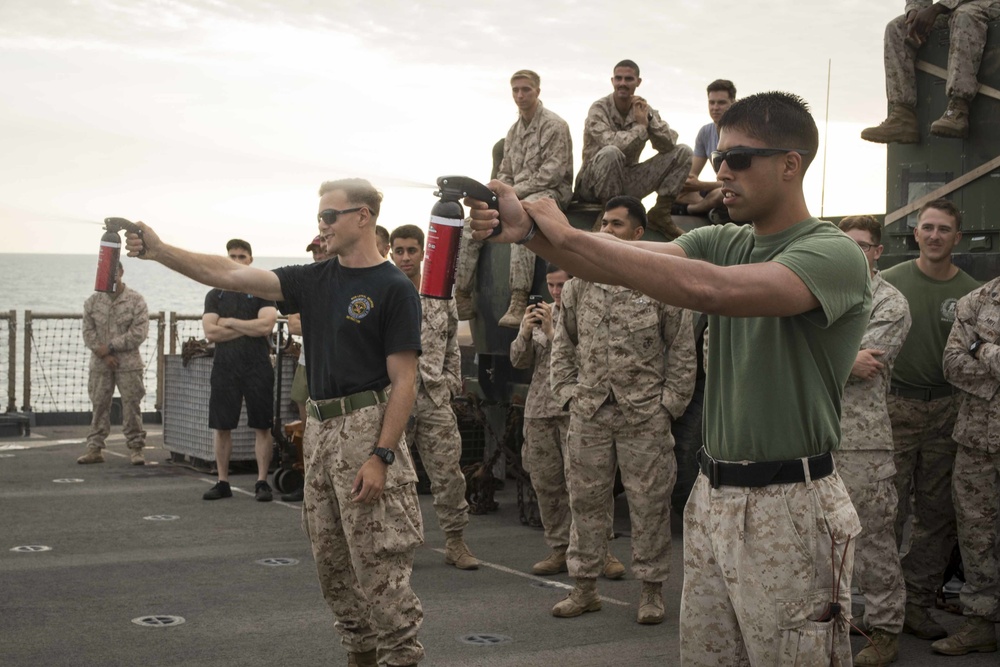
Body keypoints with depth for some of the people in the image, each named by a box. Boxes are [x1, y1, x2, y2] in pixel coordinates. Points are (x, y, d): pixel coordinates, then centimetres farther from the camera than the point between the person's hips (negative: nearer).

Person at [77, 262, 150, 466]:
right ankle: (94, 448, 9)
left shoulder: (136, 300, -3)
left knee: (131, 405, -1)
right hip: (100, 363, 2)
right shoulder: (93, 301, 6)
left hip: (128, 363, -2)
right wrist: (104, 355, -10)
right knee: (99, 405, 5)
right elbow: (88, 331, 3)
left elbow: (139, 333, -10)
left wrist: (110, 346, -12)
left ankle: (135, 448, 5)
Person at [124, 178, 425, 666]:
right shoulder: (314, 280, 11)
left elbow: (403, 381, -12)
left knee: (379, 560, -6)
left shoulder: (393, 289, -8)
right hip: (320, 427, 8)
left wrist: (381, 456, -19)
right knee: (331, 560, 13)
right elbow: (231, 275, 5)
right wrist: (160, 252, -3)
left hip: (367, 428, -7)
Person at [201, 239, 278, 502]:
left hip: (257, 367, -3)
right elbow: (210, 332, -3)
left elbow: (266, 325, -13)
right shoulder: (215, 295, 11)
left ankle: (262, 482, 4)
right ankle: (223, 482, 13)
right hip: (225, 368, 3)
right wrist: (249, 328, -6)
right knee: (221, 427, 4)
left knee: (262, 427, -1)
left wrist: (230, 322, -6)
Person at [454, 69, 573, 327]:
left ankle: (519, 302, -49)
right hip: (516, 195, 8)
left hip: (552, 192, -8)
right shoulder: (514, 130, 20)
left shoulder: (554, 125, -5)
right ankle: (462, 298, -17)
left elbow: (552, 173, -14)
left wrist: (515, 192, -17)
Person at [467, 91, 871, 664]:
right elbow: (624, 260, -5)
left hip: (789, 510, -6)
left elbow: (709, 289, -28)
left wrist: (569, 236, -25)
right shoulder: (724, 242, 11)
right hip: (714, 496, 6)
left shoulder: (835, 255, -12)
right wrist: (527, 230, -24)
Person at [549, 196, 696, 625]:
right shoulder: (580, 285, 7)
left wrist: (670, 403, -5)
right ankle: (584, 587, 18)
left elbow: (683, 350, -1)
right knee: (586, 499, 8)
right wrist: (567, 391, 6)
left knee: (649, 502, 2)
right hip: (589, 413, 3)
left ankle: (652, 589, 13)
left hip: (645, 416, -3)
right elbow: (563, 343, 15)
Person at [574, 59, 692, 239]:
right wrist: (641, 126, -18)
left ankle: (660, 213, -5)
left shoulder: (644, 109, 4)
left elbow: (669, 145, -7)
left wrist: (649, 118, -17)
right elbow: (610, 142, -30)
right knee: (611, 152, -40)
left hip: (629, 180, 6)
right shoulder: (599, 109, -12)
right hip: (595, 182, -6)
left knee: (682, 152, -3)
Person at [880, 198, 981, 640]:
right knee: (890, 509, -3)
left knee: (938, 513, 6)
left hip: (946, 411, 2)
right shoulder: (890, 282, 2)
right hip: (895, 406, -2)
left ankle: (917, 605, 16)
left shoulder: (972, 293, 5)